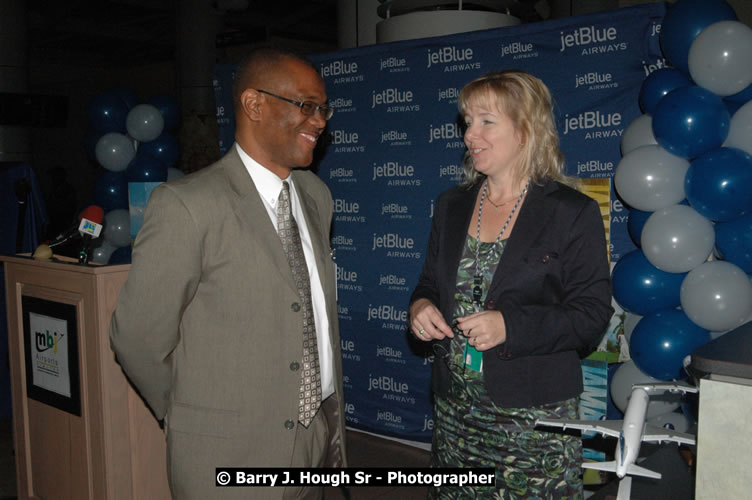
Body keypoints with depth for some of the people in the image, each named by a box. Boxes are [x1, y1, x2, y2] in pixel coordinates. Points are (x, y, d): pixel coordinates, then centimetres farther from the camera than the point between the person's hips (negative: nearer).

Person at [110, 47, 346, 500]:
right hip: (231, 460, -6)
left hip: (318, 440, 6)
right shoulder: (188, 205, -18)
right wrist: (197, 417, 1)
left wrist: (332, 419, 10)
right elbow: (138, 338, -12)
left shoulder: (316, 195, 5)